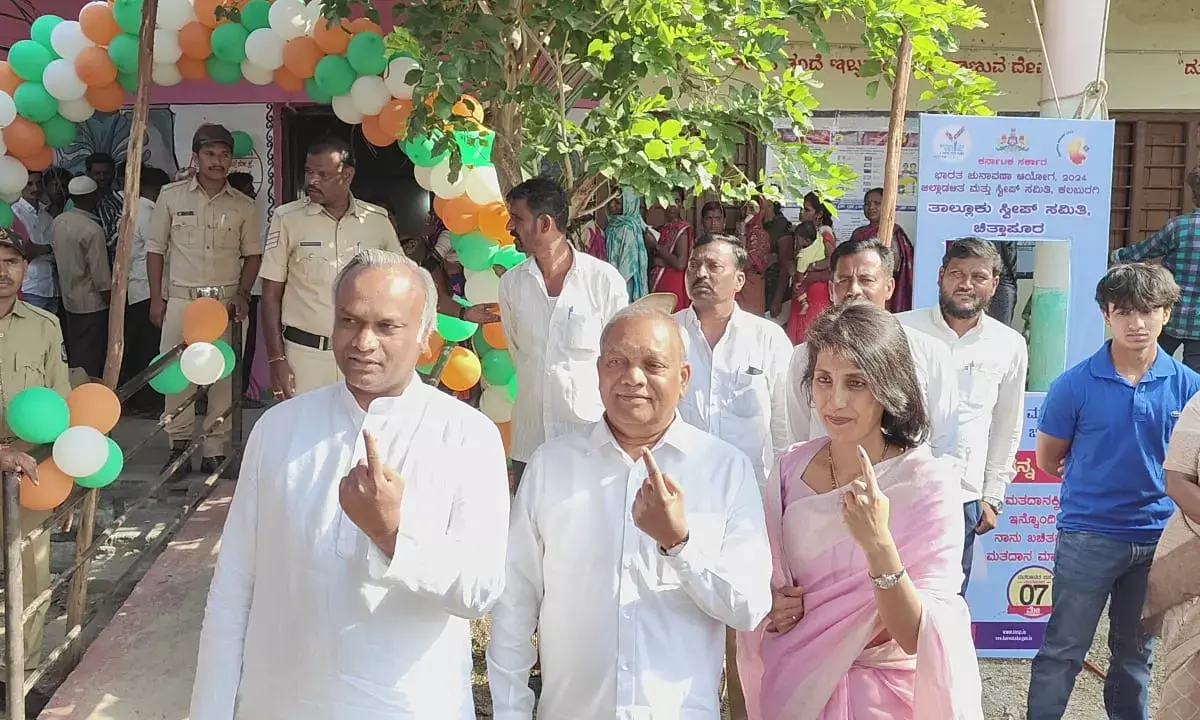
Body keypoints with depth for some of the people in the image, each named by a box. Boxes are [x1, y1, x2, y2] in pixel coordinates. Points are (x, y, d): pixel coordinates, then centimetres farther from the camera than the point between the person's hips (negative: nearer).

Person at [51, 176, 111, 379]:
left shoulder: (57, 222, 1)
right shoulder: (92, 230, -21)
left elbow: (58, 258, 12)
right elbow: (101, 277, -20)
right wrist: (111, 302, -10)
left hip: (69, 300, 8)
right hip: (91, 303, -8)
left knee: (74, 354, 17)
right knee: (91, 361, 1)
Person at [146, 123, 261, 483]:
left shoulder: (243, 206, 4)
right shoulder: (171, 196, 2)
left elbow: (252, 254, 9)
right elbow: (155, 248, 6)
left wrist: (242, 294, -4)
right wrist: (156, 298, 2)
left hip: (225, 301, 1)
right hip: (181, 298, 0)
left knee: (221, 377, 3)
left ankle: (214, 449, 12)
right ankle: (179, 446, 12)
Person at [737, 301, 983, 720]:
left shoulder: (929, 482, -17)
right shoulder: (789, 468, -6)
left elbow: (917, 636, -21)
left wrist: (879, 544, -34)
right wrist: (770, 607, -10)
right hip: (795, 685, 4)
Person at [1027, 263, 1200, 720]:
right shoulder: (1075, 385, -12)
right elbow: (1048, 460, 0)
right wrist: (1099, 482, 7)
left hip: (1159, 538, 3)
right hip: (1089, 535, -3)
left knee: (1137, 653, 19)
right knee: (1063, 651, 6)